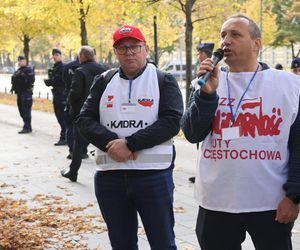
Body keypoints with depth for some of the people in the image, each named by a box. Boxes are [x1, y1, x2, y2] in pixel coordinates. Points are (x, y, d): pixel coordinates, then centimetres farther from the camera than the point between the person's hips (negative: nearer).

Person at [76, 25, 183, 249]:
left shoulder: (164, 80, 0)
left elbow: (172, 121, -12)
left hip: (154, 175, -3)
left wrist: (130, 143, -20)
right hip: (109, 176, 4)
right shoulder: (104, 81, 10)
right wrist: (110, 142, -16)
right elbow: (85, 119, 3)